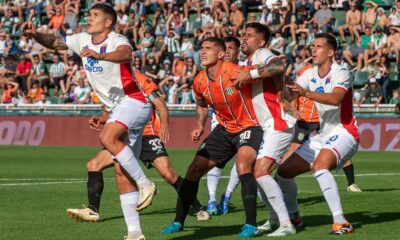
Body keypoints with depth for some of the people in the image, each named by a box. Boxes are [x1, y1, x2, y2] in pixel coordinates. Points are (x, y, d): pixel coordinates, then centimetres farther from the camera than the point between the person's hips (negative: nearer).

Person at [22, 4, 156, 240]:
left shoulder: (117, 40, -14)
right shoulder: (83, 40, 9)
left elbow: (125, 54, -37)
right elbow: (54, 42, 19)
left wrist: (99, 55, -55)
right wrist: (35, 34, -1)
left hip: (134, 102, -8)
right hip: (117, 109, 8)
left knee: (107, 137, -33)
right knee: (121, 170, 2)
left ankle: (145, 183, -21)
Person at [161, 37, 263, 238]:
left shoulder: (236, 73, -26)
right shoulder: (199, 82, -5)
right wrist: (200, 127, 6)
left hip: (249, 127, -7)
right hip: (224, 129, 7)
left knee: (242, 164, -32)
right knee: (194, 169, 3)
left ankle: (251, 225, -26)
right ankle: (178, 221, 19)